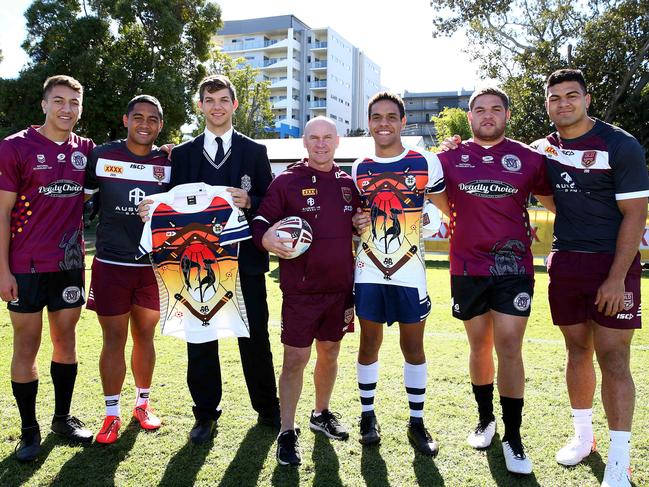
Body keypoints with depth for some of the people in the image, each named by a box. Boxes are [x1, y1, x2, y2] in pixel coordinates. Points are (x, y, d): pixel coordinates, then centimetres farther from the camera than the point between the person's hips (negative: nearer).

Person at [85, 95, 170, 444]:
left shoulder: (169, 162, 2)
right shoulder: (101, 156, -2)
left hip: (153, 265, 2)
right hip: (111, 264, -1)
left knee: (145, 336, 13)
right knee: (114, 340, 4)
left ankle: (142, 404, 30)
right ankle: (112, 415, 18)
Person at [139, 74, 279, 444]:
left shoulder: (255, 152, 7)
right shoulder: (183, 154, 11)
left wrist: (250, 202, -17)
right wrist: (153, 209, -13)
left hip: (246, 260, -1)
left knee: (255, 337, 7)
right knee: (201, 340, 8)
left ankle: (267, 408, 24)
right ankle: (206, 413, 23)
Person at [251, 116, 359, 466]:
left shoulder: (349, 184, 9)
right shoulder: (287, 181, -4)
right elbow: (261, 221, -9)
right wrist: (267, 238, -28)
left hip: (340, 288, 5)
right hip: (300, 289, -4)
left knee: (330, 353, 17)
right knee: (295, 359, 0)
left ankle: (321, 414, 38)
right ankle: (287, 432, 14)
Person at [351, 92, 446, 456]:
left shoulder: (427, 163, -2)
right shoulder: (359, 170, 7)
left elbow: (447, 207, 6)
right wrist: (353, 222, 1)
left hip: (410, 271, -2)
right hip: (369, 272, 2)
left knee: (414, 345, 7)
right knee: (370, 343, 10)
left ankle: (417, 421, 21)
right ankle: (368, 414, 26)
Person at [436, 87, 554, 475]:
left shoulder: (529, 159, 3)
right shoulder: (450, 159, 4)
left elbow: (553, 202, 14)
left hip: (514, 268, -1)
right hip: (468, 268, 2)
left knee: (509, 347, -6)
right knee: (479, 346, 12)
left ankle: (513, 438, 7)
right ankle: (486, 418, 32)